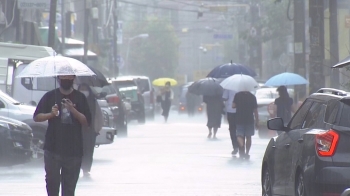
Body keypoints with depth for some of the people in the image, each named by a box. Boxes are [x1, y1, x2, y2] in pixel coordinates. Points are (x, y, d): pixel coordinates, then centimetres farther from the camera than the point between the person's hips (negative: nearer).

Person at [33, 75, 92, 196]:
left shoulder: (80, 98, 6)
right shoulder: (50, 96, 5)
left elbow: (87, 122, 0)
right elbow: (36, 117, 5)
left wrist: (73, 110, -15)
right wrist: (51, 114, -13)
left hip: (73, 149, 0)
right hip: (53, 148, 0)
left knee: (70, 185, 2)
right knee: (52, 181, -1)